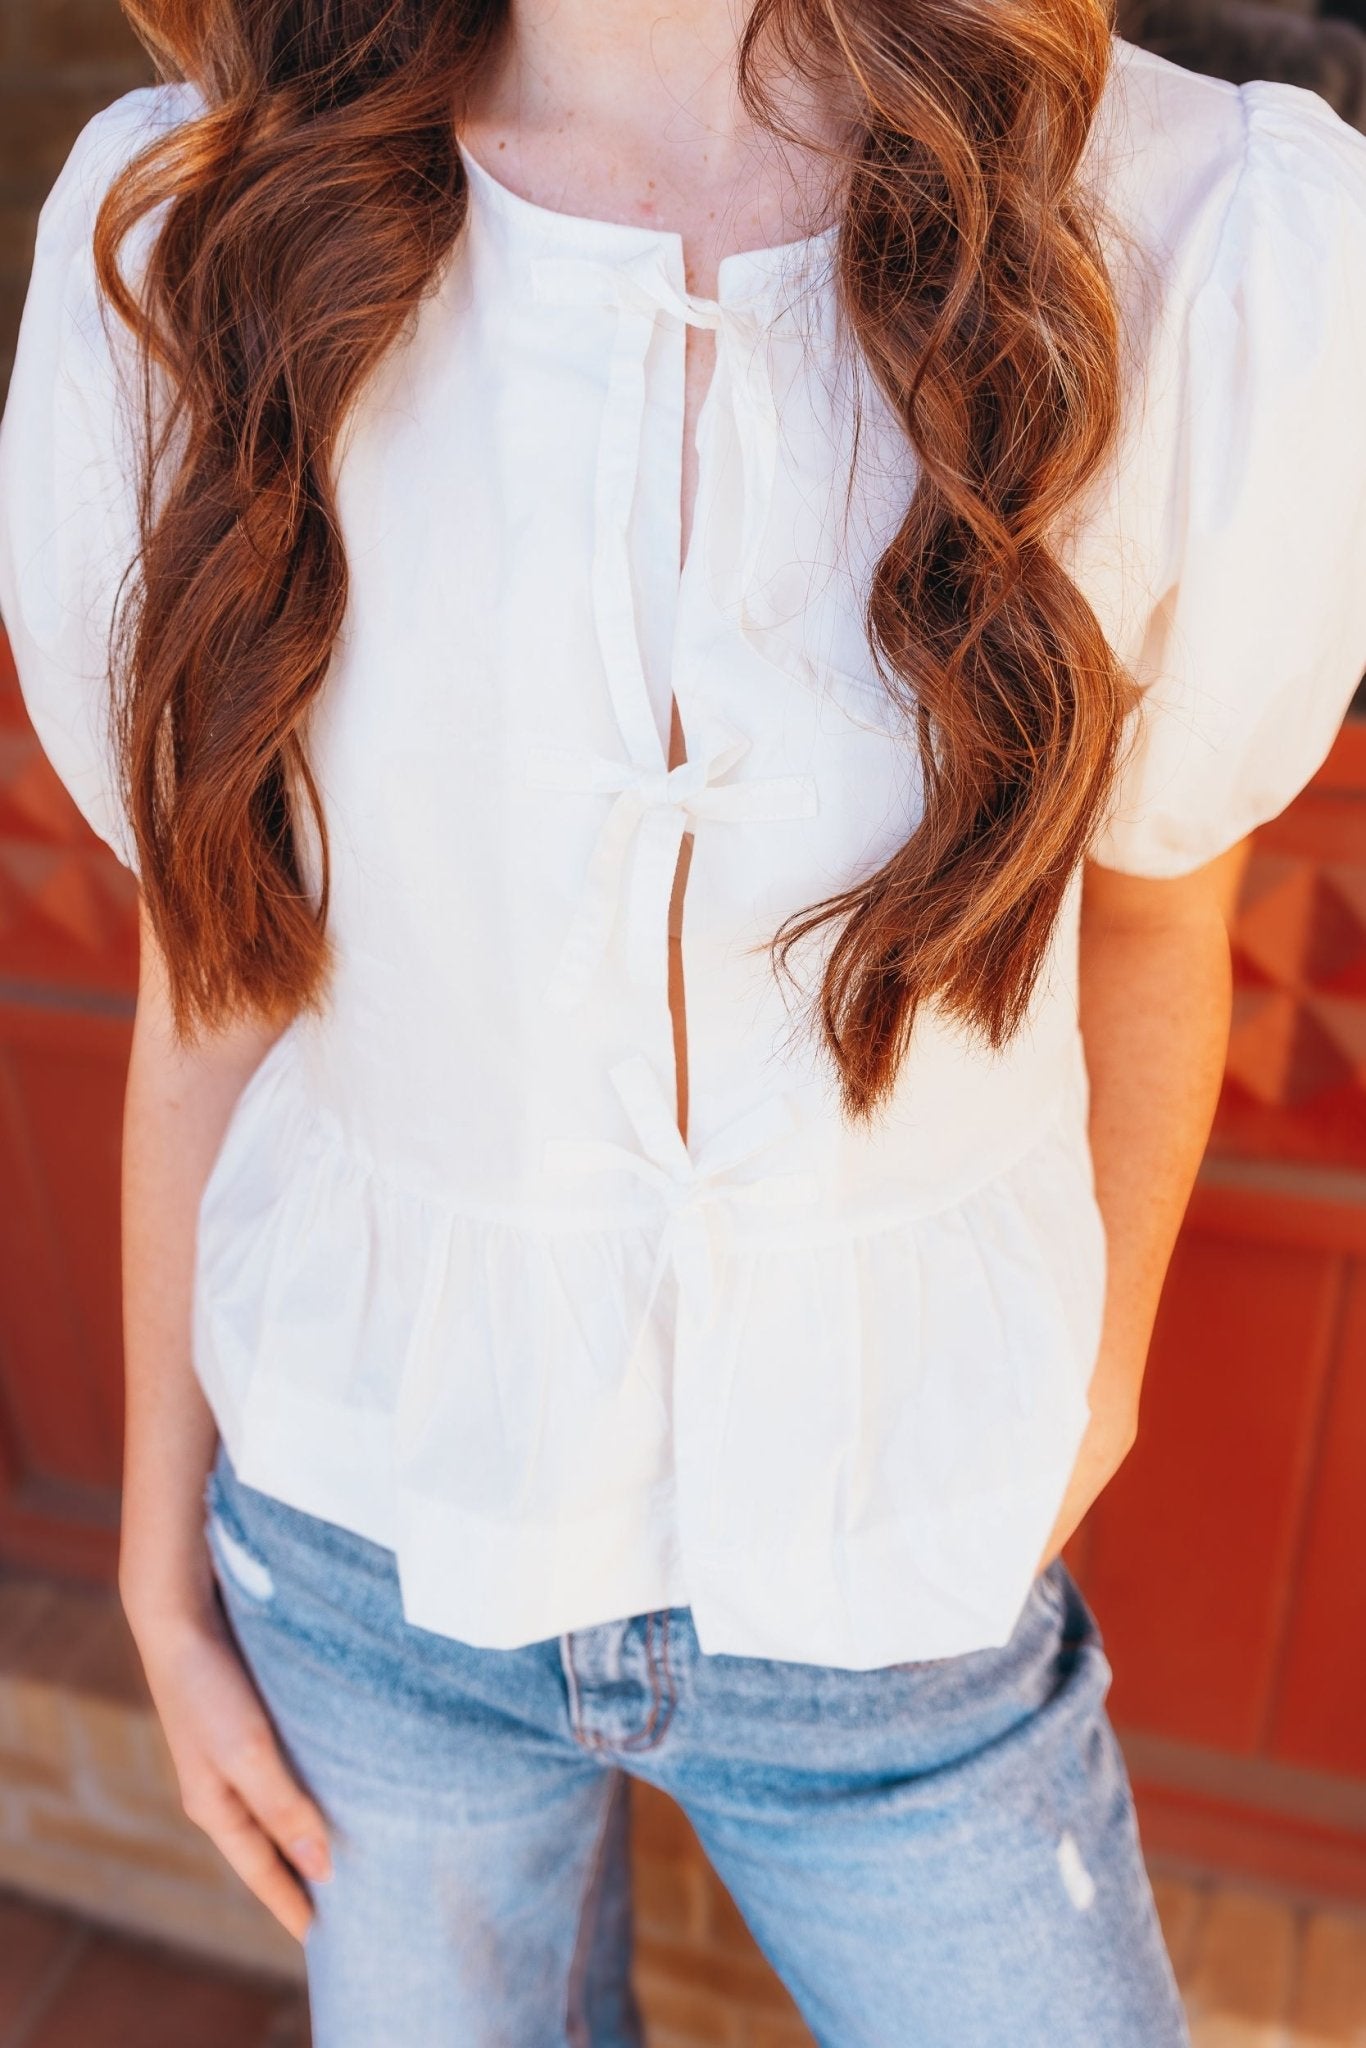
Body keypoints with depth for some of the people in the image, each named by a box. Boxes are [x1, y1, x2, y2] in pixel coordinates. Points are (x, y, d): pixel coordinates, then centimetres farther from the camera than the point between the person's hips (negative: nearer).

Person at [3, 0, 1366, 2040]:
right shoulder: (193, 247, -14)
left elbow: (1155, 900, -2)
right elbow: (218, 973, -4)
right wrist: (163, 1564, 7)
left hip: (886, 1581, 0)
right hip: (370, 1545, 2)